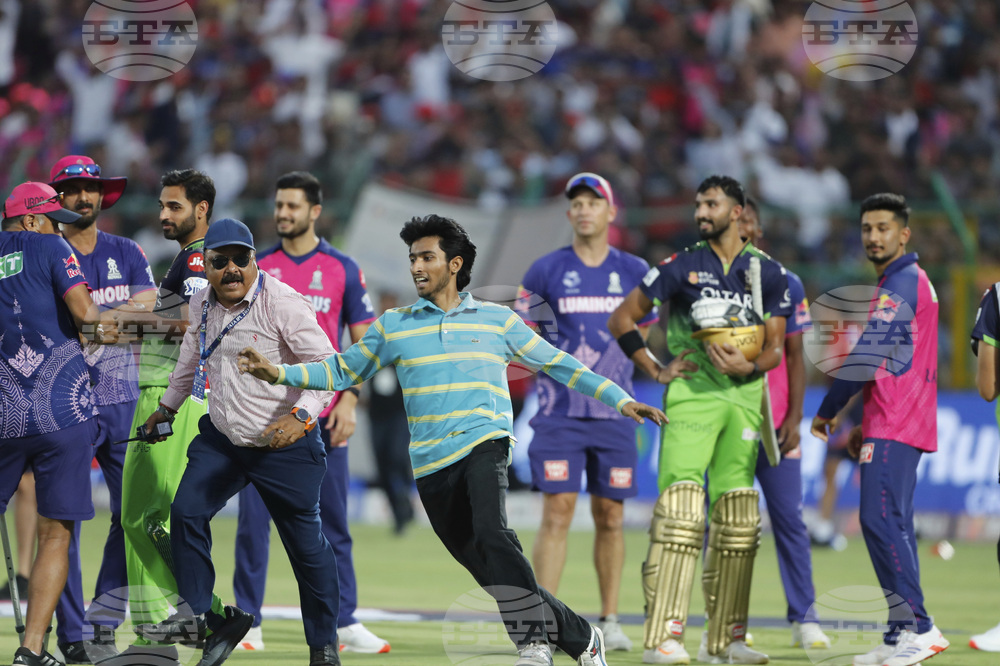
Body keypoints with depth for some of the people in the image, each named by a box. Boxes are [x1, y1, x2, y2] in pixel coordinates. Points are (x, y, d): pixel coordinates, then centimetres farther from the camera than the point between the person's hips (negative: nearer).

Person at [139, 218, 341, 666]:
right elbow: (191, 357, 24)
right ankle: (198, 615, 9)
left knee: (306, 543, 1)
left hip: (286, 445, -6)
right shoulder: (201, 306, 3)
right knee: (186, 513, -5)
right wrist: (167, 406, 36)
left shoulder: (283, 303, -18)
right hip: (221, 440, 6)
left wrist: (301, 415, -35)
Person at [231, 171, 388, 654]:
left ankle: (345, 624, 6)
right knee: (253, 520, -2)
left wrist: (349, 401, -6)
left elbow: (363, 342, 5)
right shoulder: (257, 268, 6)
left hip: (323, 415, -1)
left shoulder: (342, 269, 4)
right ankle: (248, 625, 2)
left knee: (333, 523, 2)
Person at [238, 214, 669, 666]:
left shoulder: (497, 321, 10)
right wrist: (279, 373, 4)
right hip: (431, 465, 3)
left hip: (483, 444, -3)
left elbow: (557, 364, 15)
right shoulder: (393, 326, 13)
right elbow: (344, 371, 17)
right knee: (491, 574, 2)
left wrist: (619, 399, 11)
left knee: (491, 536, -31)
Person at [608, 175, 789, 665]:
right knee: (680, 509, -16)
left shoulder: (768, 272, 9)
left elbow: (775, 346, 8)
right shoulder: (682, 267, 2)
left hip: (744, 395, 4)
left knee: (736, 520, 6)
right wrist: (655, 371, -2)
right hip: (692, 394, -4)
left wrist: (749, 366, -13)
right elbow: (621, 319, 6)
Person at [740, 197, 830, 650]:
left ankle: (803, 618, 4)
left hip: (775, 422, 0)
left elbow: (794, 357, 6)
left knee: (788, 519, -1)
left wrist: (794, 417, -3)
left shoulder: (785, 283, 6)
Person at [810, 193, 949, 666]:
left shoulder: (900, 285, -11)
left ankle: (918, 628, -19)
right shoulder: (909, 283, 22)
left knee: (881, 521, -16)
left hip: (893, 430, -11)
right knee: (891, 526, 8)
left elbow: (868, 357, -15)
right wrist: (865, 426, 24)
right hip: (893, 427, 11)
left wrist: (827, 412, -6)